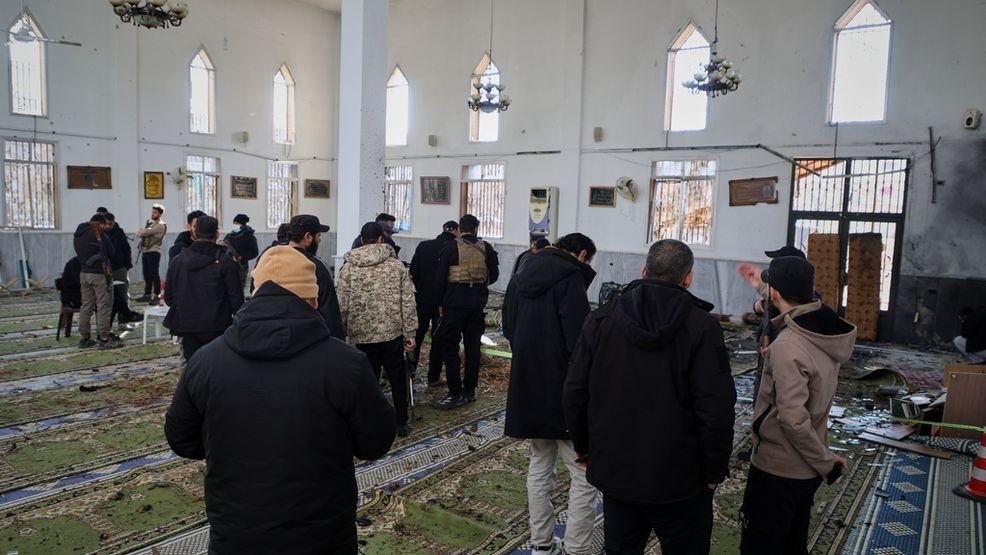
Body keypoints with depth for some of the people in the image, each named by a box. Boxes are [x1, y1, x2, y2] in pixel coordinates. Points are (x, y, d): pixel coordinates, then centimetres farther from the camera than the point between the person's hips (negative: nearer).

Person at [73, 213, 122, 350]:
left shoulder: (78, 234, 14)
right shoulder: (98, 231, -10)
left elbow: (79, 253, 18)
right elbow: (110, 251, -5)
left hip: (84, 273, 8)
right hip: (100, 274, -8)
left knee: (86, 306, 11)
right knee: (104, 306, -3)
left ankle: (84, 338, 16)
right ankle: (104, 339, -3)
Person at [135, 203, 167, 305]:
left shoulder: (161, 225, -8)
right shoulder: (149, 223, 20)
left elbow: (146, 232, -15)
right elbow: (140, 234, 21)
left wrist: (140, 232, 6)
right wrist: (142, 233, -1)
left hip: (154, 252, -8)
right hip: (145, 251, 8)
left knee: (154, 274, -9)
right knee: (146, 274, 12)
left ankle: (156, 296, -7)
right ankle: (147, 295, 19)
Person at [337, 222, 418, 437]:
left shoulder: (348, 268, -2)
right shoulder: (396, 265, -1)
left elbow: (342, 306, -4)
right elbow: (408, 303, -3)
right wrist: (410, 333, 1)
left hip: (362, 335, 0)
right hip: (393, 332, 1)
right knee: (397, 378, 15)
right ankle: (401, 423, 23)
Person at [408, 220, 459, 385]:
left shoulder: (423, 246, -3)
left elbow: (413, 273, -2)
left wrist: (412, 295, 6)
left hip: (422, 299, 2)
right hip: (444, 301, -2)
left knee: (416, 336, 13)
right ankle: (433, 377, 14)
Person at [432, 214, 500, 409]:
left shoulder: (451, 248, -6)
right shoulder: (486, 248, 2)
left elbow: (440, 278, -6)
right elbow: (494, 275, 5)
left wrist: (440, 303, 4)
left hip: (455, 302, -4)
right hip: (478, 302, 4)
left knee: (449, 346, 0)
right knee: (473, 345, 12)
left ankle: (456, 393, -3)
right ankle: (470, 389, 18)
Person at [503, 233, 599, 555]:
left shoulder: (523, 274, 11)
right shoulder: (570, 277, -13)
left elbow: (508, 327, 17)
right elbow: (578, 338, -20)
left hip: (528, 388, 8)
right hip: (563, 389, -8)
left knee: (539, 468, 18)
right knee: (585, 475, 3)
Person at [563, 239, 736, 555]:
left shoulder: (601, 319, -3)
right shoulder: (702, 327, -13)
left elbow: (574, 393, -1)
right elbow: (716, 409, -17)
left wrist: (585, 449, 12)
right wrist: (714, 470, -3)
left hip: (614, 472, 3)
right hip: (678, 480, -3)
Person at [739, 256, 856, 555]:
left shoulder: (787, 346, -27)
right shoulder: (825, 334, -3)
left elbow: (793, 419, -30)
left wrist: (825, 461, -16)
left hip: (777, 469, -8)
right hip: (807, 469, 8)